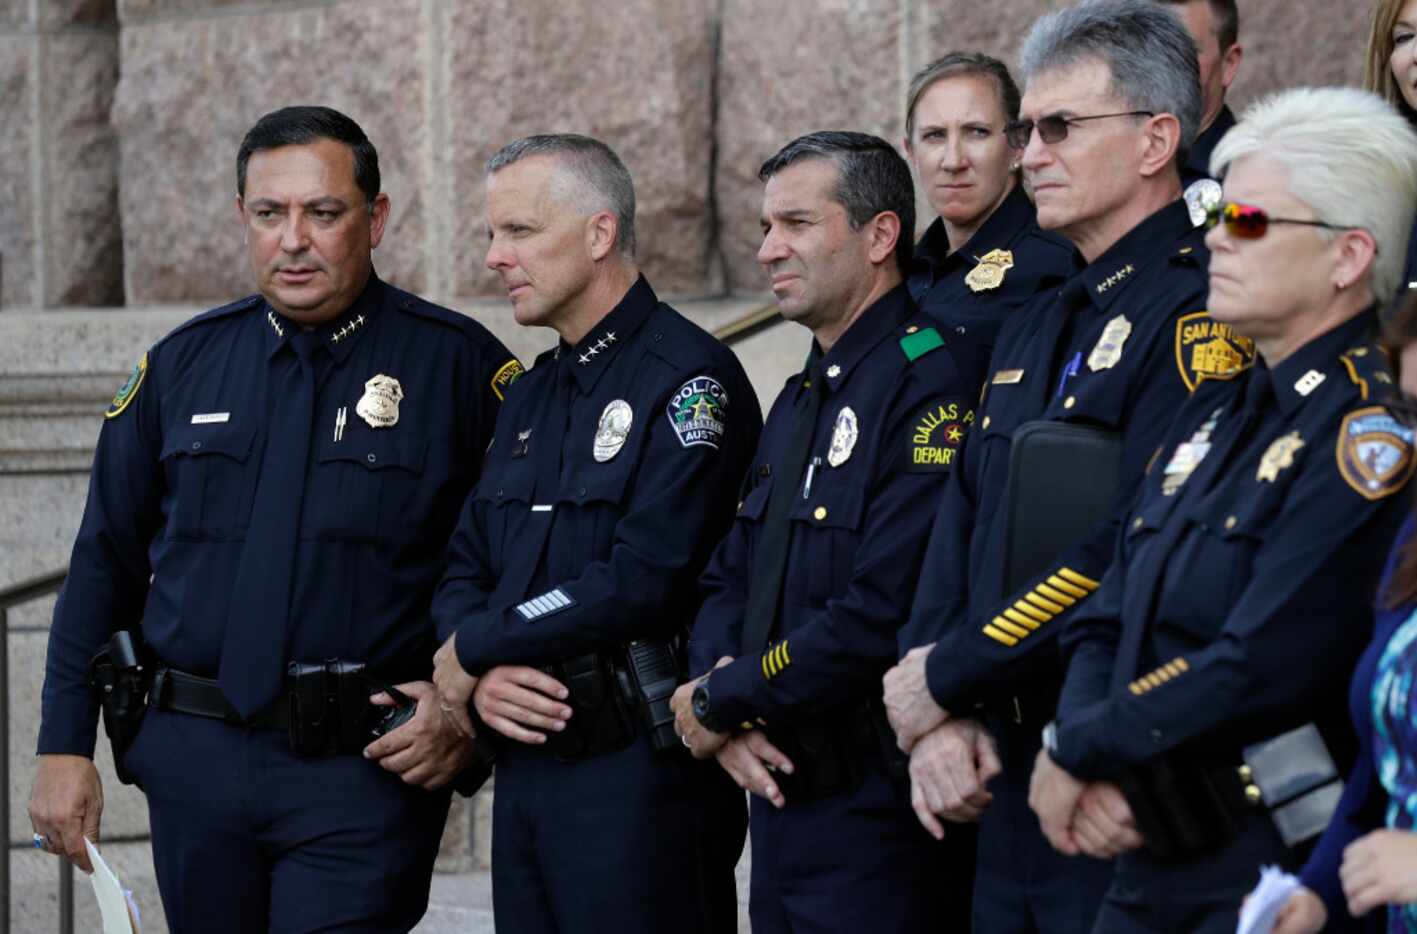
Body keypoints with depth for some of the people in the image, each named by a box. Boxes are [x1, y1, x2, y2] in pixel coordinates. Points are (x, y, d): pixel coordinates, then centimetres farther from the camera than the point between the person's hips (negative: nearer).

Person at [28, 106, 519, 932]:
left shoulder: (460, 365, -2)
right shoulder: (184, 365, 9)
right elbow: (105, 567, 13)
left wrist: (466, 710, -9)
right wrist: (65, 746, 8)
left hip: (364, 771, -4)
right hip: (193, 762, 4)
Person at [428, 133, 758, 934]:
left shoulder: (688, 379, -10)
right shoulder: (534, 394, 18)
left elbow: (644, 582, -20)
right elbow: (466, 570, 17)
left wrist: (471, 652, -10)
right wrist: (482, 676, -6)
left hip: (642, 770, -8)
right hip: (527, 765, 8)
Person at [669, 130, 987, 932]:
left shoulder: (934, 382, -15)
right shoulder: (802, 400, 17)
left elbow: (884, 612, -23)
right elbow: (729, 582, 17)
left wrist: (719, 706, -12)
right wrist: (728, 708, -5)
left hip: (872, 810, -9)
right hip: (780, 797, 9)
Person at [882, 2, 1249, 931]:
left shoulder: (1204, 312, -12)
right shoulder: (1032, 333, 18)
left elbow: (1139, 557, -21)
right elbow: (956, 543, 14)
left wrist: (947, 676, -13)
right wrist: (942, 719, -4)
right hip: (1006, 780, 8)